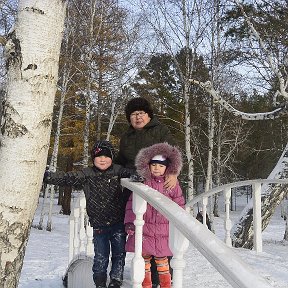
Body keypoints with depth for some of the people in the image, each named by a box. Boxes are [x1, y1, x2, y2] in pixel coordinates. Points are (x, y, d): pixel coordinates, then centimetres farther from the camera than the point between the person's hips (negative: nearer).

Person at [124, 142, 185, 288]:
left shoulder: (172, 184, 0)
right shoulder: (143, 183, -3)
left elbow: (179, 204, 6)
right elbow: (132, 203, 0)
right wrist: (129, 221, -7)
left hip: (164, 230, 0)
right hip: (145, 228, 1)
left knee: (162, 259, 7)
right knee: (144, 257, 12)